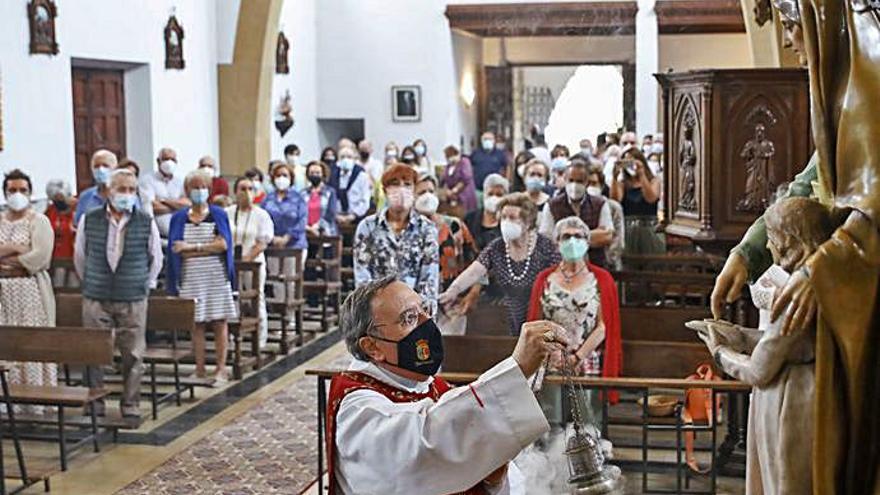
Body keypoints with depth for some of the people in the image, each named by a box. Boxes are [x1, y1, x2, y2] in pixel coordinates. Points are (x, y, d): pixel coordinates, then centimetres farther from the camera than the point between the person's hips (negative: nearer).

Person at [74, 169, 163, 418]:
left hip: (133, 300, 0)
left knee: (133, 355, 3)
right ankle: (94, 404, 14)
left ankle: (130, 405, 13)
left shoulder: (146, 223, -2)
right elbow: (80, 256, 13)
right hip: (96, 299, 0)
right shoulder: (89, 220, 0)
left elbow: (156, 258, 12)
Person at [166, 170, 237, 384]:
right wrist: (208, 248, -9)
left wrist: (192, 247, -9)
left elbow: (223, 244, -6)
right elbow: (178, 251, -1)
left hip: (216, 276, -1)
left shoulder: (218, 215, 6)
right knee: (196, 323, 0)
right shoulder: (179, 218, 8)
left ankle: (221, 368, 5)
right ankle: (200, 369, 7)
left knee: (219, 322, -1)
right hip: (191, 277, 1)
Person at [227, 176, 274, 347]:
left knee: (257, 300, 1)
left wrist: (246, 259, -16)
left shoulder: (261, 215, 0)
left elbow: (263, 243, -7)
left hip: (254, 264, -2)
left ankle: (260, 339, 10)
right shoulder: (227, 213, 9)